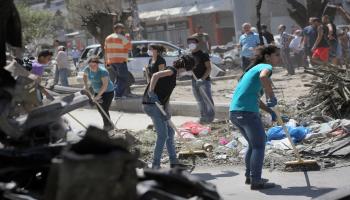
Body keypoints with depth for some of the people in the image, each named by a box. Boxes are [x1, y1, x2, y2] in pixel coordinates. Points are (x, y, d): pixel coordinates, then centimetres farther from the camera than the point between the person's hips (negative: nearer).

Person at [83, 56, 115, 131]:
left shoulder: (103, 71, -30)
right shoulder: (87, 69, -10)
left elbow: (105, 85, -33)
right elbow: (85, 75, 14)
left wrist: (98, 96, -34)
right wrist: (85, 85, 3)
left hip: (108, 92, -7)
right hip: (97, 91, 7)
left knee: (104, 110, -12)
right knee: (100, 109, 15)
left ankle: (108, 125, 8)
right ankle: (108, 124, 34)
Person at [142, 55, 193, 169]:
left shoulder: (172, 75, 19)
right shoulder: (172, 71, -9)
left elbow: (167, 96, 12)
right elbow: (155, 75, -27)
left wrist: (167, 111, -1)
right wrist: (151, 91, -32)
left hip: (157, 105, 10)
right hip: (152, 104, -10)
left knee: (170, 133, 16)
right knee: (163, 135, -6)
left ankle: (173, 162, 24)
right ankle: (155, 165, -1)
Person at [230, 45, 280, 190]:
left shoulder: (255, 68, 25)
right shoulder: (266, 67, -4)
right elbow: (263, 76, -31)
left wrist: (270, 111, 24)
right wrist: (272, 98, -21)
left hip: (234, 112, 9)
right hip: (247, 112, -9)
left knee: (254, 143, 23)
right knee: (259, 145, -1)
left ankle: (249, 176, 30)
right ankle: (256, 182, -2)